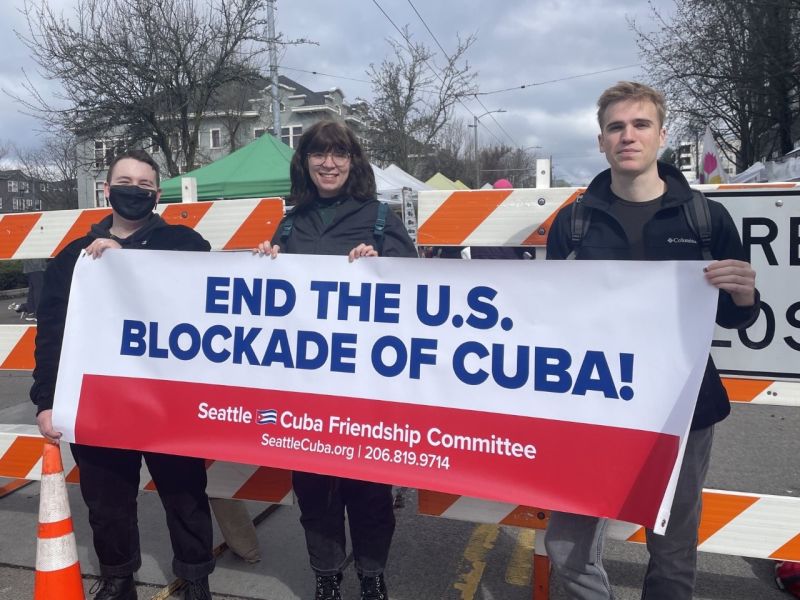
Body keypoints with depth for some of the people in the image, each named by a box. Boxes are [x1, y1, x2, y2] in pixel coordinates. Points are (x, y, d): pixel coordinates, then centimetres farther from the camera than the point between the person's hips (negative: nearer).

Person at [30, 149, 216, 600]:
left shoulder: (183, 243, 0)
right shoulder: (75, 254, 10)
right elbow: (51, 332, 7)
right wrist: (47, 400, -1)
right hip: (95, 404, 3)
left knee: (184, 496, 10)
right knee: (106, 503, 17)